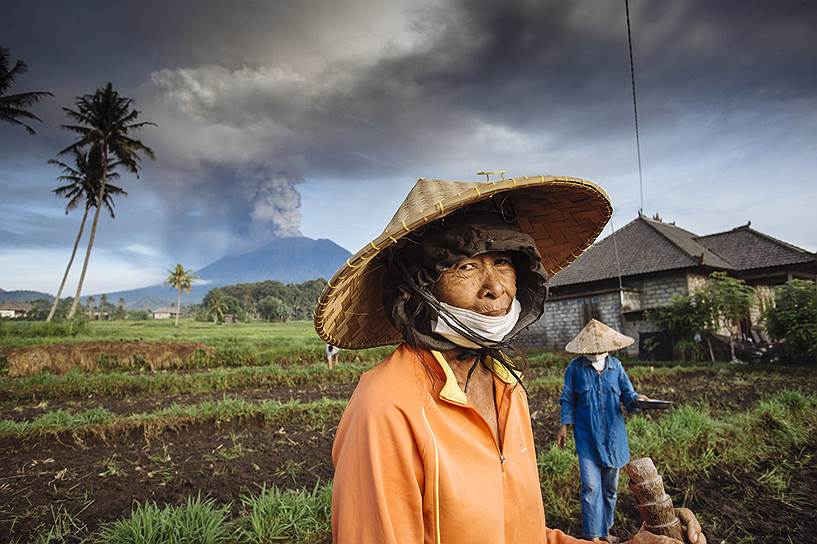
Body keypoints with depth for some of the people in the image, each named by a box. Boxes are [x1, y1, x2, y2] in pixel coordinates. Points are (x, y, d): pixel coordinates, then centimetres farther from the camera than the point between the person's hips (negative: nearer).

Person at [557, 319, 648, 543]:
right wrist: (564, 426, -4)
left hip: (613, 435, 3)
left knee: (610, 485, 15)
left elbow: (627, 394, 3)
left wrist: (636, 399, -19)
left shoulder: (615, 365, 0)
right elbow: (567, 400, 0)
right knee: (591, 486, -4)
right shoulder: (575, 368, -7)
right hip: (587, 436, -3)